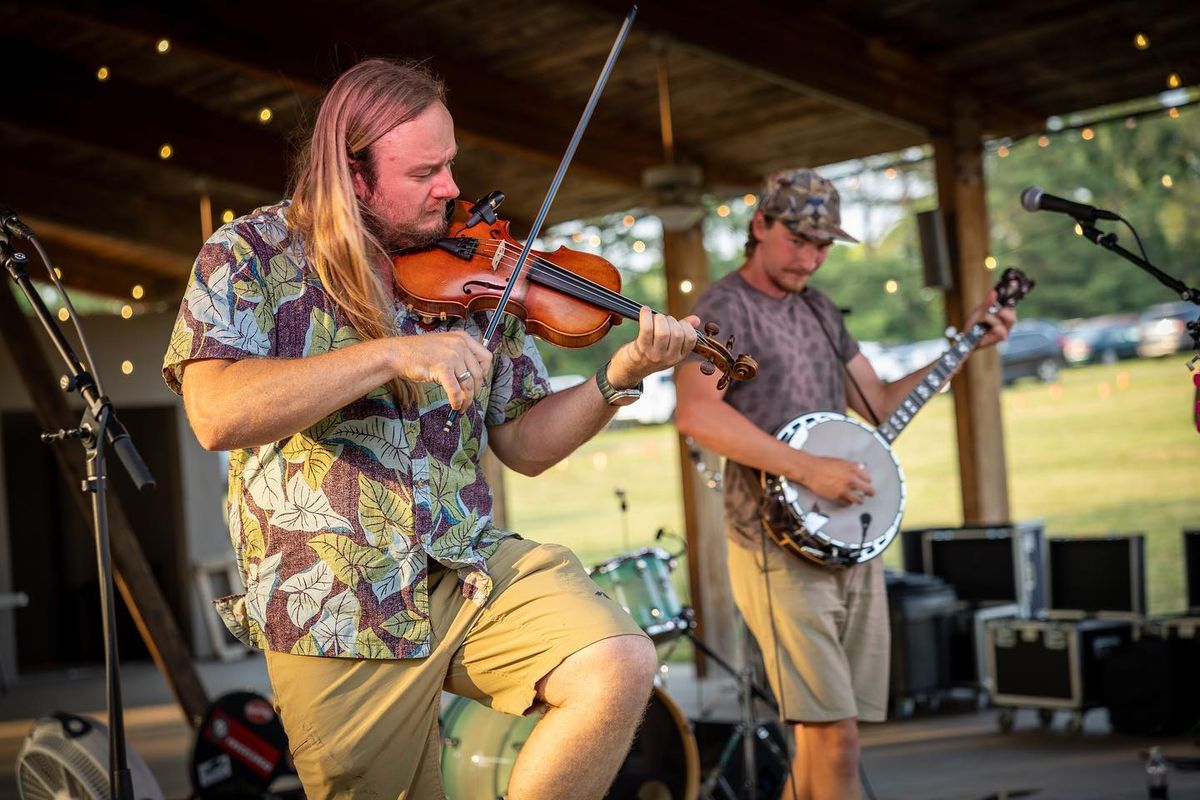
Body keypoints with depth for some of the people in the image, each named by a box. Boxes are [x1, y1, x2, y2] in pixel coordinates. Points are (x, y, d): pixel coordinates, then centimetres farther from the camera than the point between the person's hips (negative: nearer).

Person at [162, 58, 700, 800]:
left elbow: (526, 444, 9)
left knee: (622, 668, -19)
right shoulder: (248, 256, -4)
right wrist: (392, 355, -28)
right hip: (333, 611, -3)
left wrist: (619, 378, -9)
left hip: (474, 567, 3)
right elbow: (216, 413, -22)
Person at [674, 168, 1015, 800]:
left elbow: (881, 403, 23)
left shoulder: (817, 308, 18)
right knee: (835, 738, -12)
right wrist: (808, 469, -25)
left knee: (821, 736, 9)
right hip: (780, 547, -8)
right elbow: (695, 413, -23)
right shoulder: (723, 308, -6)